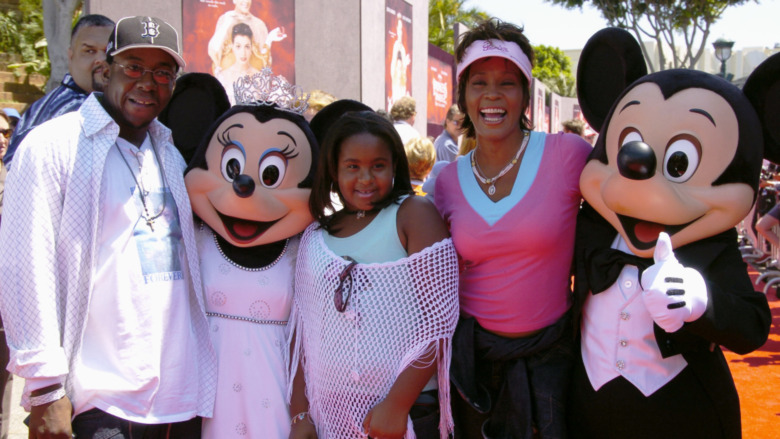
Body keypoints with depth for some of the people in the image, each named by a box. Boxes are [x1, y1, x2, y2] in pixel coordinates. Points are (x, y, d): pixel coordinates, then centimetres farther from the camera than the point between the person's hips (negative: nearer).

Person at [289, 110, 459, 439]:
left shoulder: (414, 214, -5)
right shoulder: (315, 236, 8)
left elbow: (438, 319, -12)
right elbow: (303, 330, 9)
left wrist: (397, 405, -16)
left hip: (409, 411, -4)